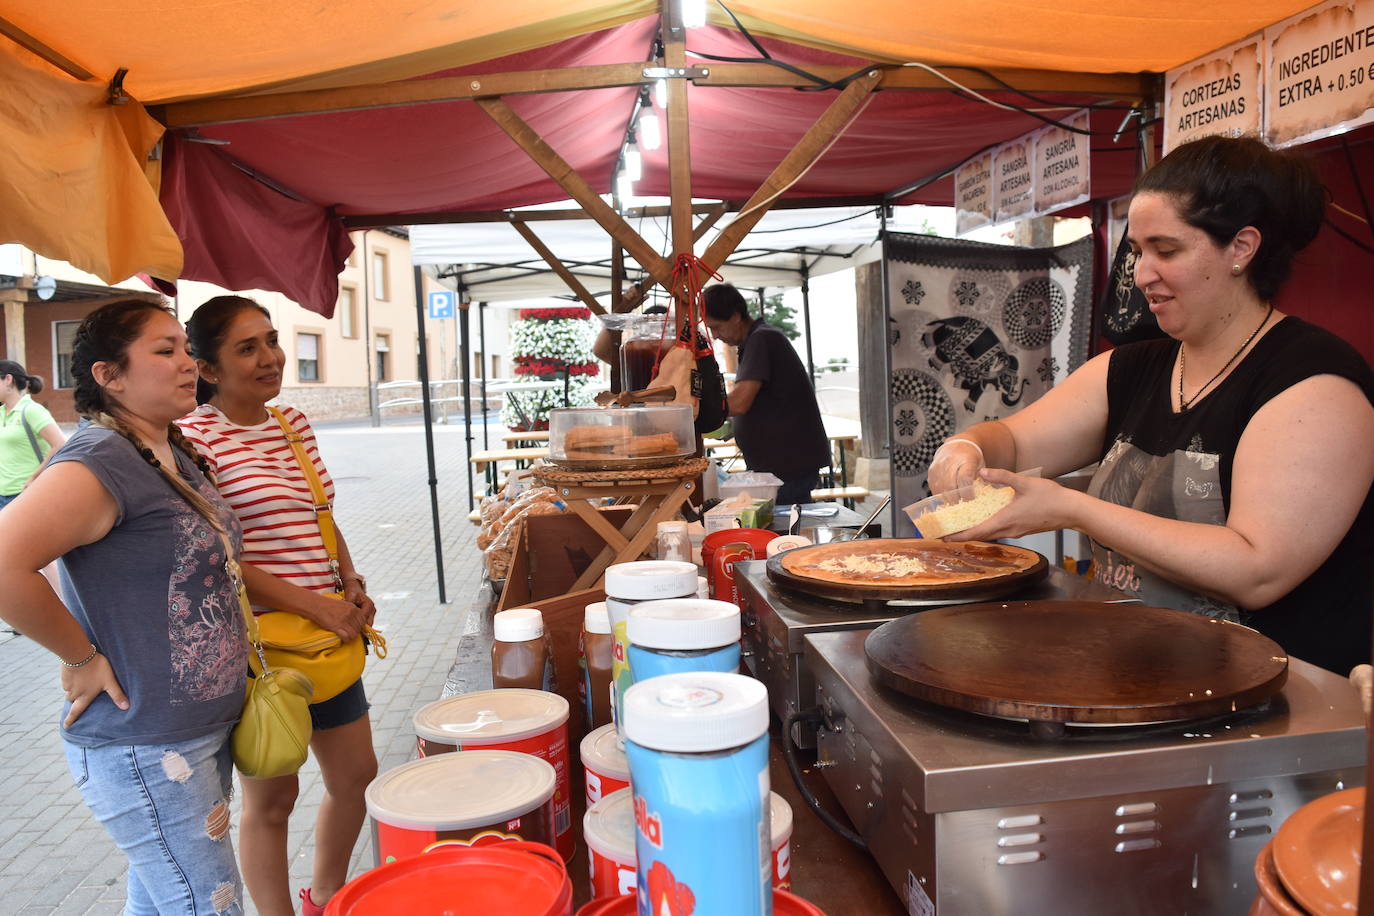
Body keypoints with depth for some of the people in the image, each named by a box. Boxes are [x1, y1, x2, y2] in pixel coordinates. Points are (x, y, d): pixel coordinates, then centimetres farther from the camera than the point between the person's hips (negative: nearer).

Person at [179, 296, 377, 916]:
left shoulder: (294, 424, 8)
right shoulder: (195, 437, -14)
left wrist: (350, 583, 2)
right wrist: (315, 606, -18)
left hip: (328, 633, 8)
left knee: (356, 774, 18)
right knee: (272, 798, 9)